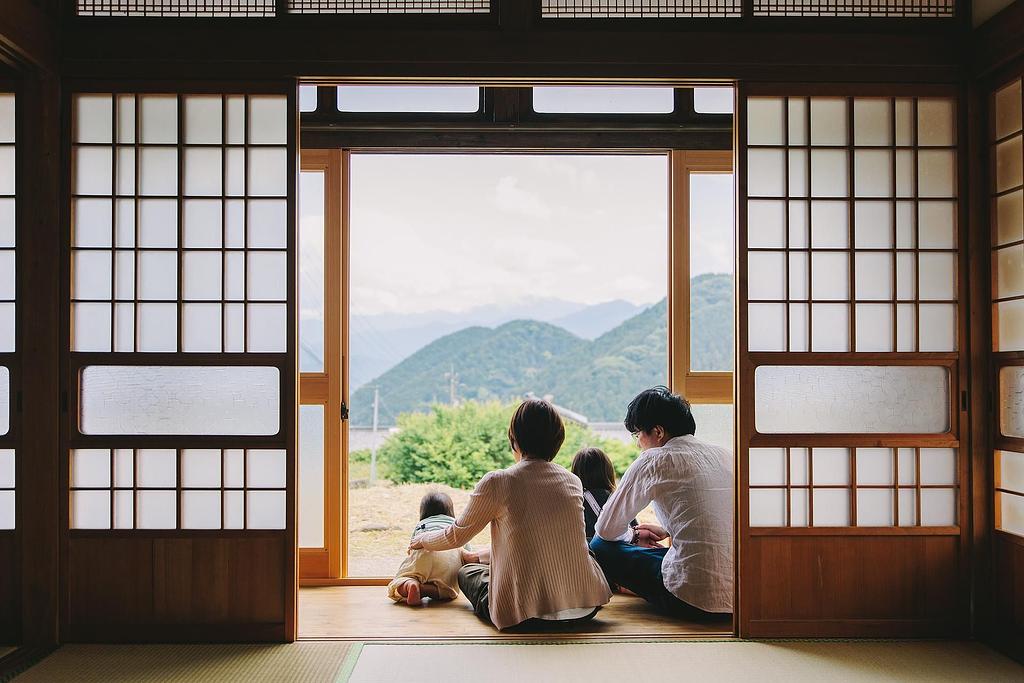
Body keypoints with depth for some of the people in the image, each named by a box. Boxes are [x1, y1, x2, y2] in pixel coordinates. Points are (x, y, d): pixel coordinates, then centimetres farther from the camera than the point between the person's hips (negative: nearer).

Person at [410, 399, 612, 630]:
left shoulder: (497, 482, -10)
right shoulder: (573, 481, 5)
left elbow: (456, 536, 6)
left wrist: (423, 539, 30)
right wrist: (480, 556, 35)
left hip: (525, 613, -4)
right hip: (586, 607, 4)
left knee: (467, 572, 24)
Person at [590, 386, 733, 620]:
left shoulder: (653, 461, -7)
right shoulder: (722, 454, 11)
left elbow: (606, 529, 3)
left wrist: (633, 536, 23)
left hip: (692, 600, -7)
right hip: (739, 593, 8)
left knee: (600, 547, 6)